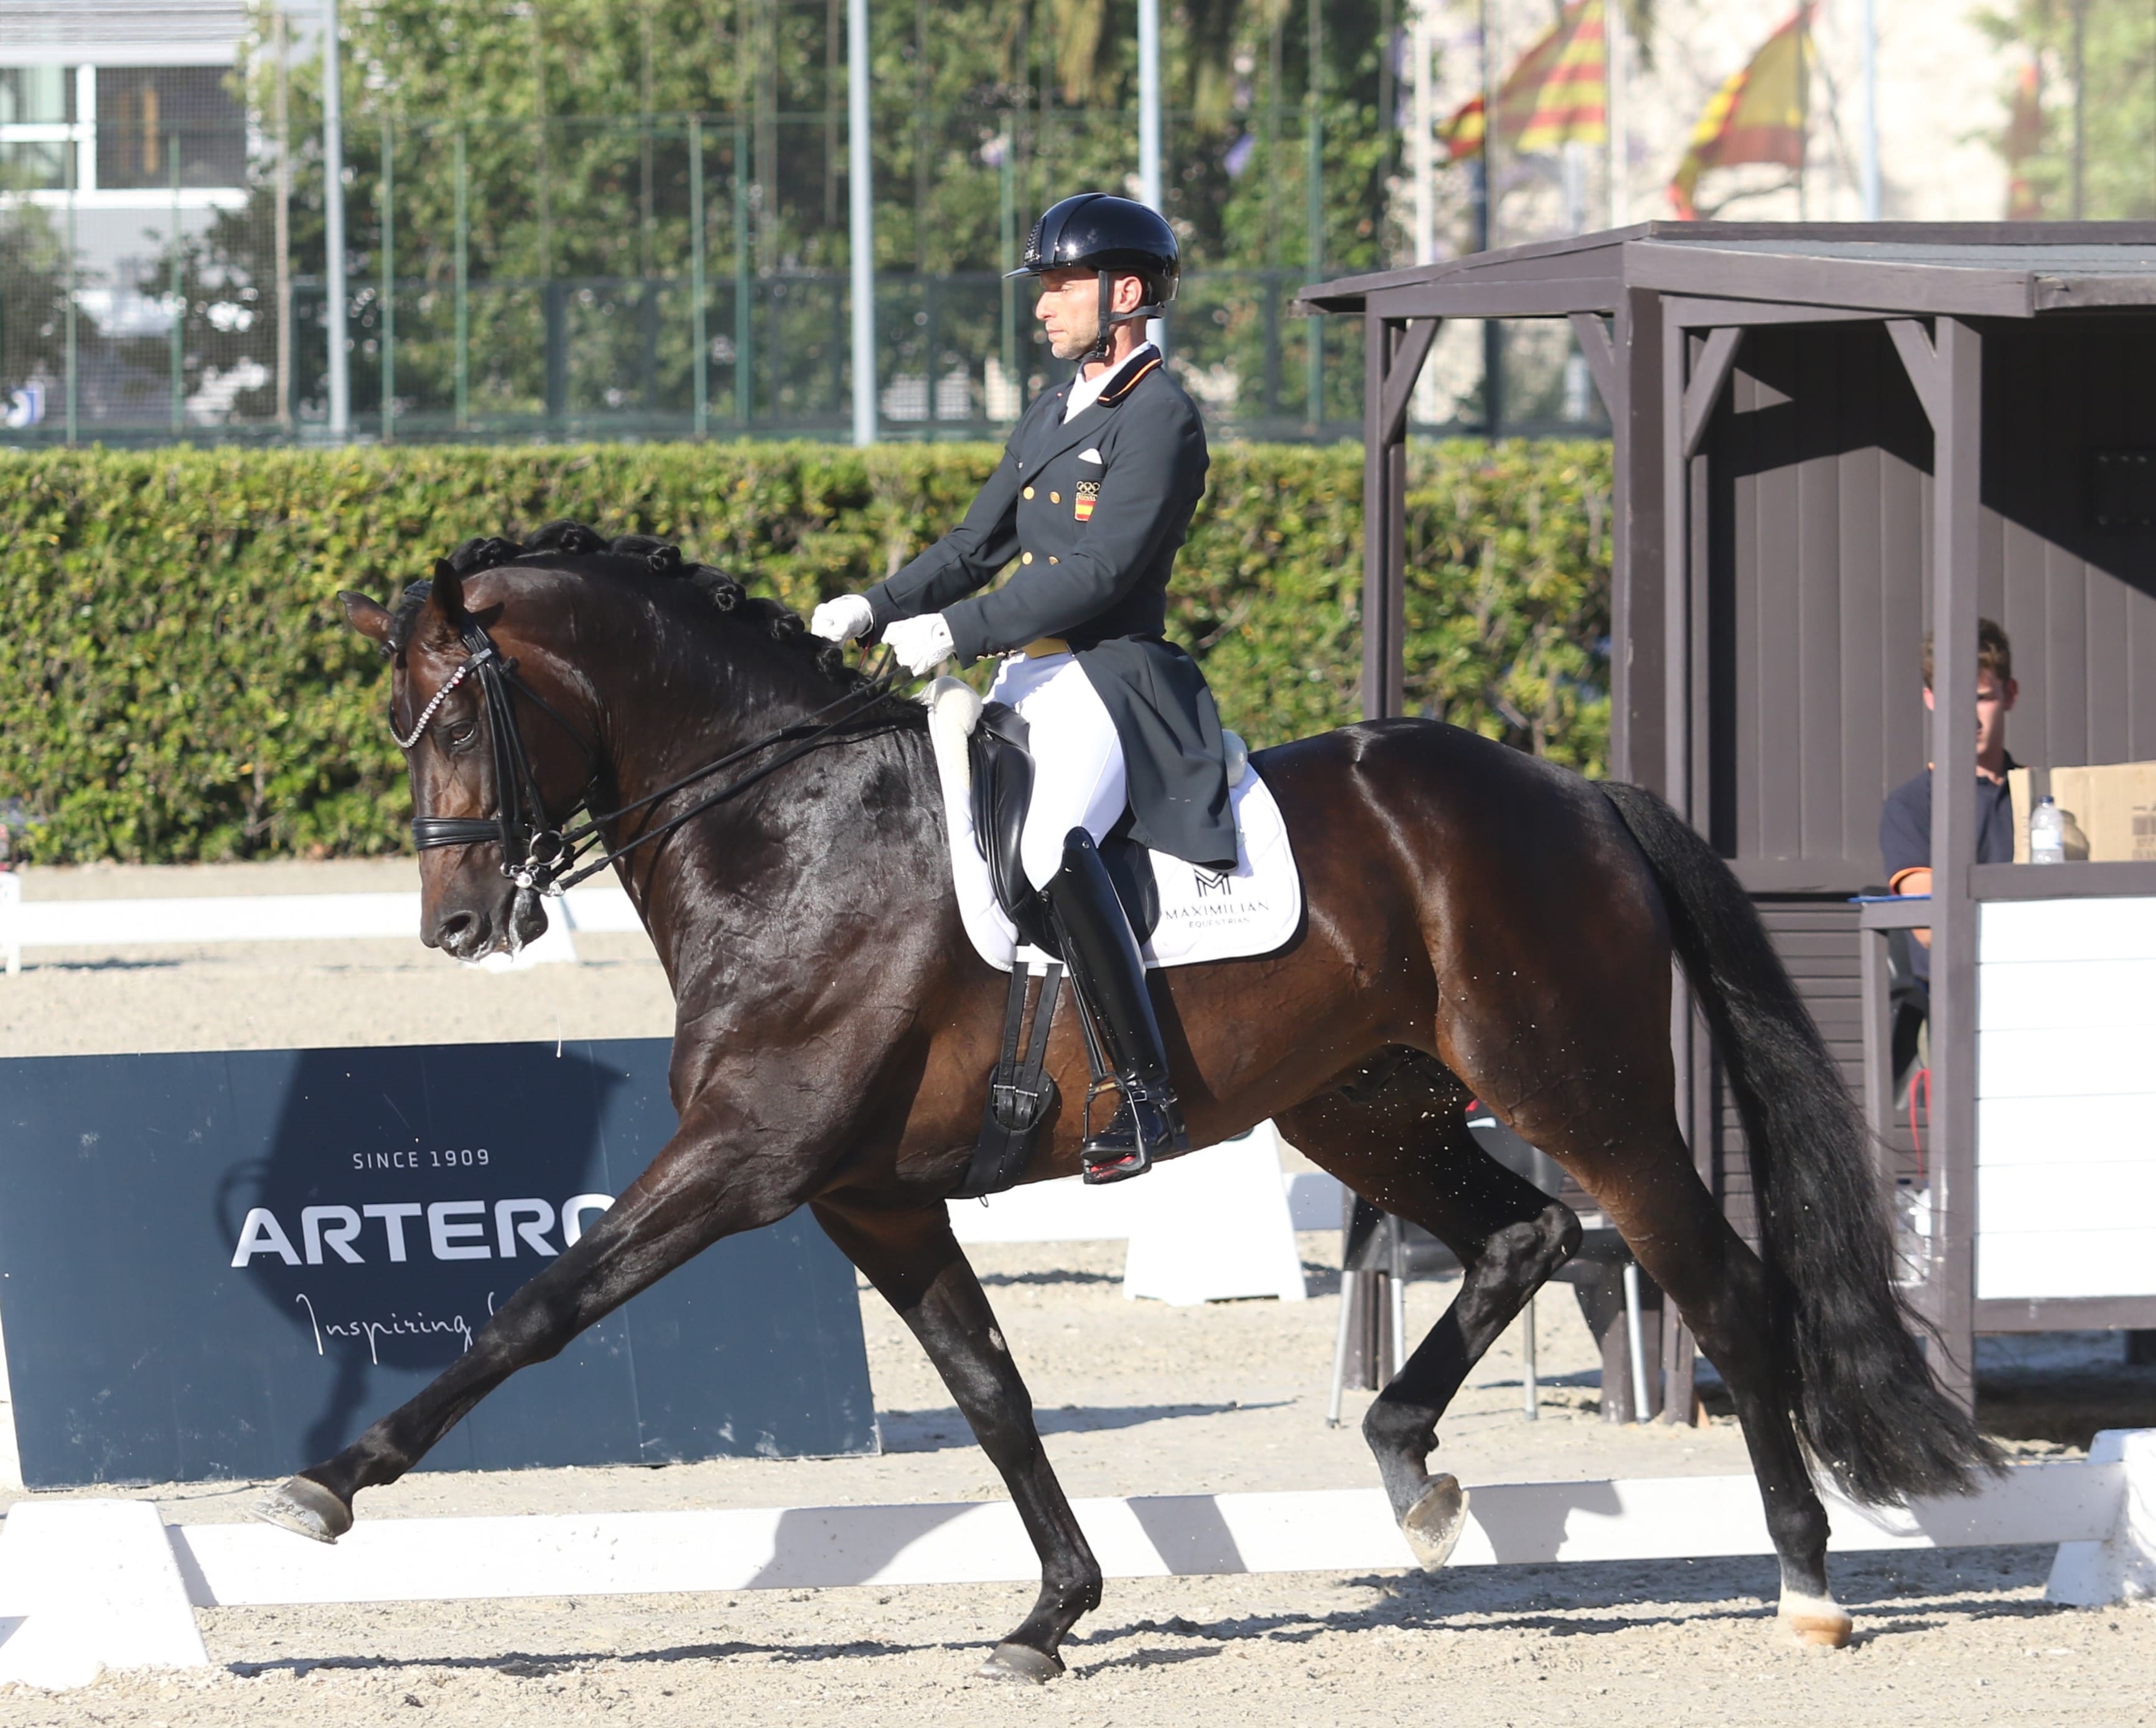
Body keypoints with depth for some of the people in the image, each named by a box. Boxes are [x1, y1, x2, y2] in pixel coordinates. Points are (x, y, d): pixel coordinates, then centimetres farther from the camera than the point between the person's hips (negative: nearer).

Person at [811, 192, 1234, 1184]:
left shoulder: (1162, 421, -9)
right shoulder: (1052, 415, 19)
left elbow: (1101, 570, -18)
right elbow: (979, 545, 22)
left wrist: (958, 633, -21)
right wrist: (878, 609, 7)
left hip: (1111, 682, -10)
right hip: (1027, 677, 10)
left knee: (1054, 844, -34)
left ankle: (1148, 1099, -34)